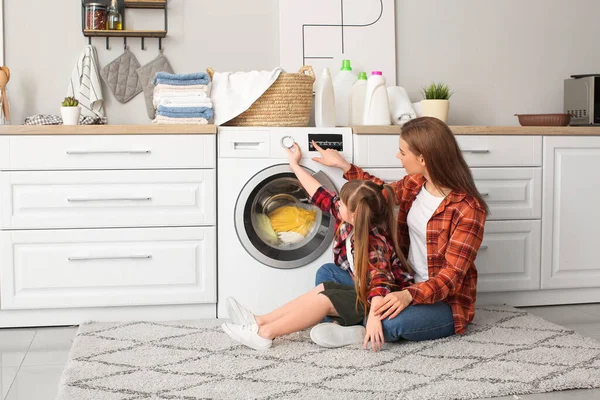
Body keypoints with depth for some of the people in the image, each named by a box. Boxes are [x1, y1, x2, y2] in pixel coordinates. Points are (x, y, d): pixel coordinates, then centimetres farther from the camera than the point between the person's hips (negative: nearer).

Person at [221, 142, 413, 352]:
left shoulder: (374, 244, -27)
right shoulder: (349, 222, -3)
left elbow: (380, 281, -42)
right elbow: (321, 195, 6)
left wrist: (373, 318, -57)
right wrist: (295, 165, 13)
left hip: (382, 301, -9)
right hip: (363, 291, 9)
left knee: (325, 299, -17)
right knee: (322, 289, 2)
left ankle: (264, 333, -15)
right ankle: (260, 320, -4)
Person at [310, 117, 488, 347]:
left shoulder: (468, 209, -21)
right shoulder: (415, 184, 1)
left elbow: (452, 276, -24)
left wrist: (409, 295, -38)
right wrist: (343, 165, 25)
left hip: (445, 302, -8)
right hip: (404, 286, 8)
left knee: (391, 321, -38)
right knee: (327, 273, 0)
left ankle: (358, 330, -9)